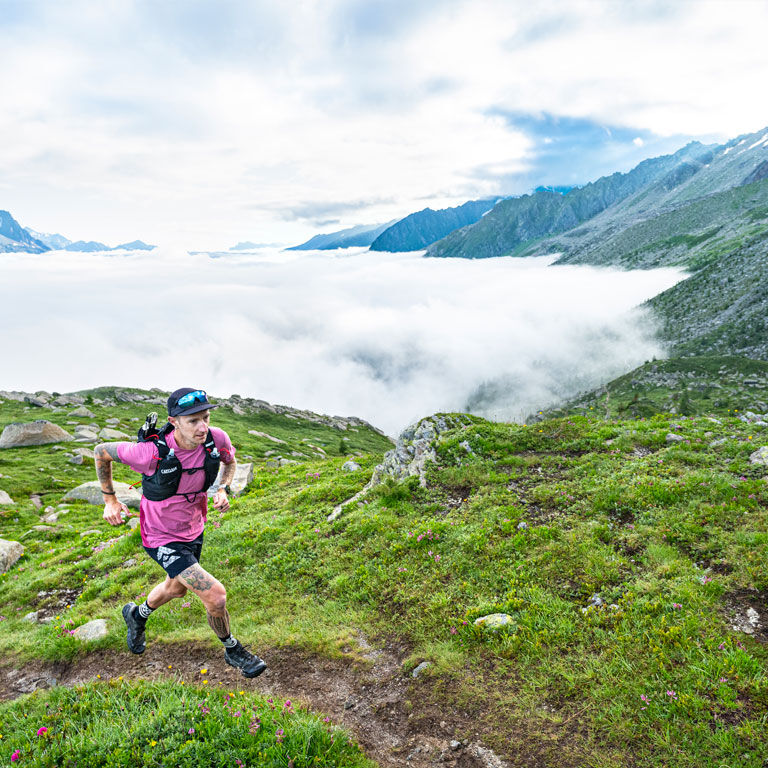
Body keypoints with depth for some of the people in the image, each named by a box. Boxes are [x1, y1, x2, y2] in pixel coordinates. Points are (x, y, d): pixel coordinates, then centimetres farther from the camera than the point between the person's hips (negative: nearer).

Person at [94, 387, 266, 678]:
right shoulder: (153, 451, -33)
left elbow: (230, 462, 3)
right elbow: (101, 451, -14)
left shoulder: (217, 439, -23)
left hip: (194, 529, 6)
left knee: (176, 588, 30)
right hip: (163, 539, -6)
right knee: (215, 595, -15)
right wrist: (110, 500, -7)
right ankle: (233, 651, 15)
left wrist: (223, 490, -15)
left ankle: (137, 615, 63)